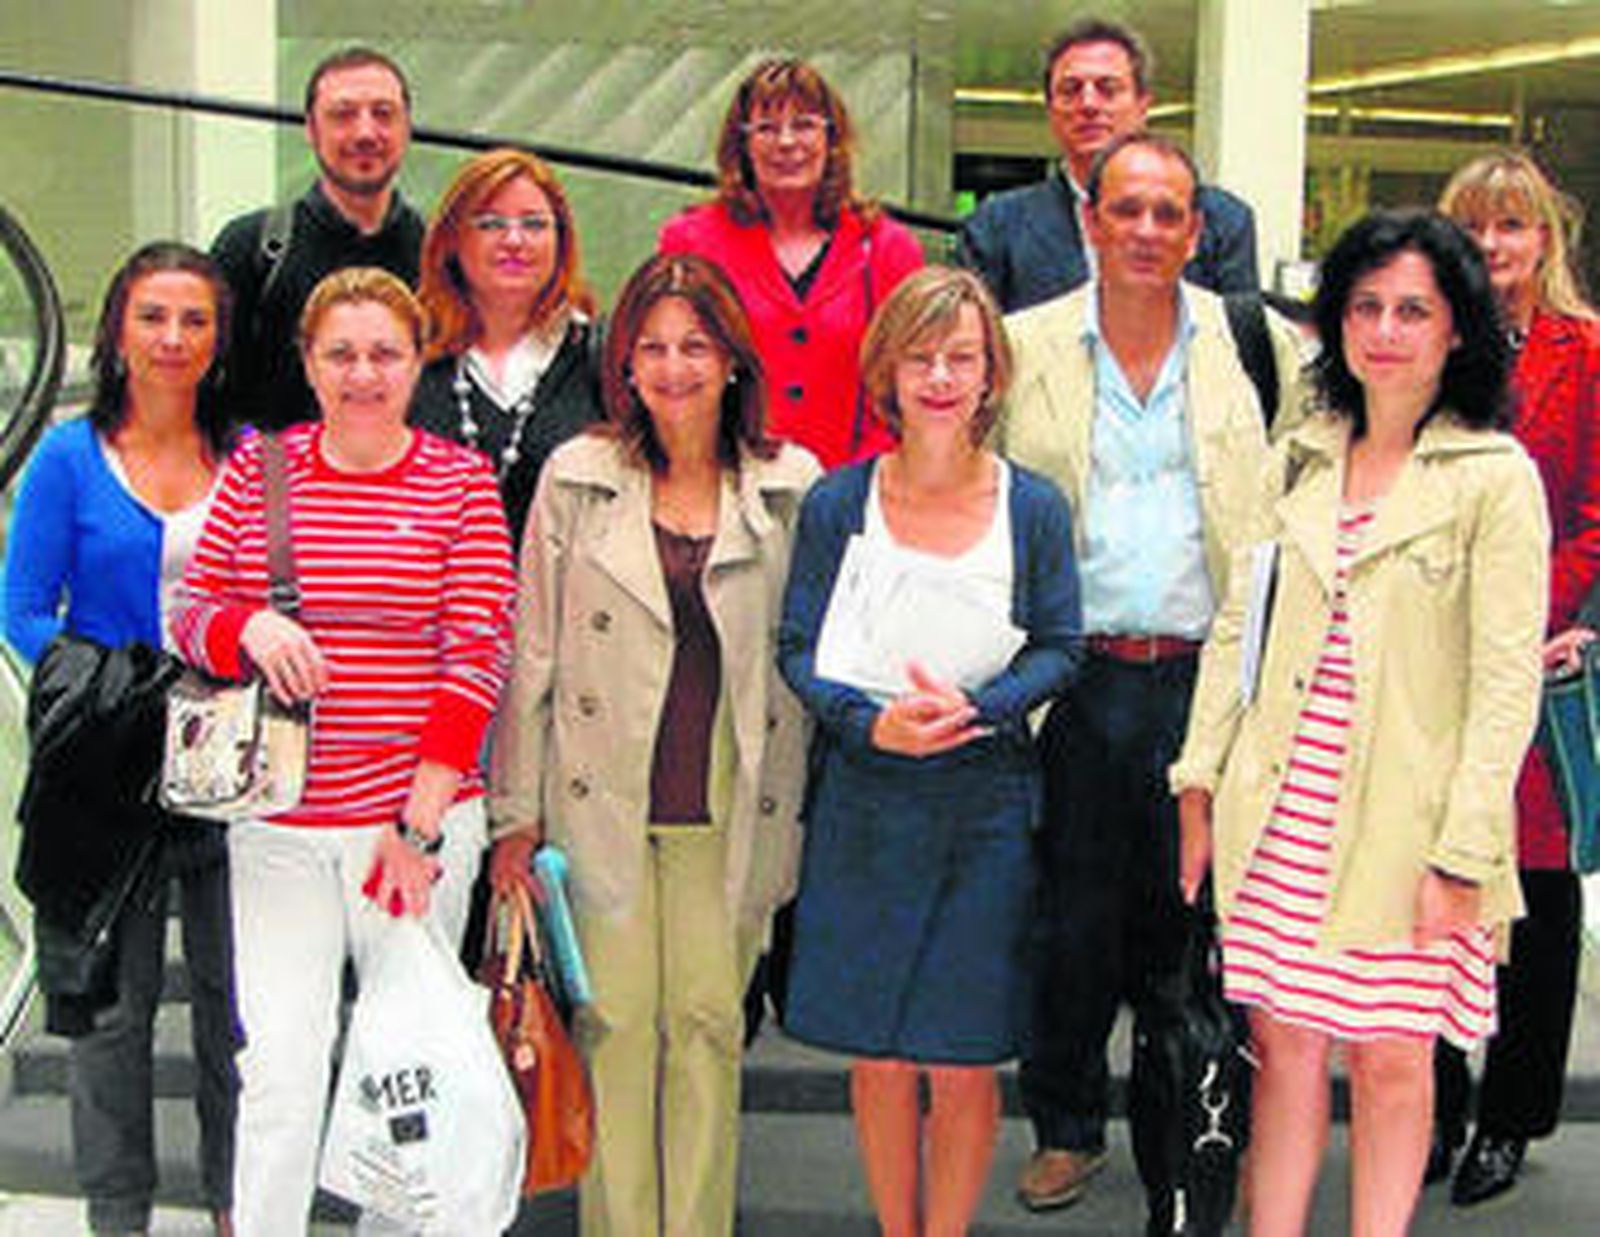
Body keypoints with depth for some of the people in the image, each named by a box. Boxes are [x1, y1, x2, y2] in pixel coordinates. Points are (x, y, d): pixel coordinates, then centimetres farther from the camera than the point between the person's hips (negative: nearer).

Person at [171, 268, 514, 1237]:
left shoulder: (461, 481, 0)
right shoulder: (260, 467, 6)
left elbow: (480, 655, -4)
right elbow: (193, 614, 10)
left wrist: (420, 821, -9)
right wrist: (251, 628, -14)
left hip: (421, 814, -1)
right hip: (281, 824, 1)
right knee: (283, 1065, -4)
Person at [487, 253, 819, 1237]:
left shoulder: (792, 487, 4)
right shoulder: (577, 479, 2)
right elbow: (531, 656, 4)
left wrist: (794, 815, 5)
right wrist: (516, 812, 1)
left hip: (729, 812, 0)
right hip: (603, 805, 0)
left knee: (710, 1025, 4)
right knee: (617, 1023, 3)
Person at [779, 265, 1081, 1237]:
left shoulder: (1034, 507, 1)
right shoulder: (838, 503, 1)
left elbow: (1059, 648, 3)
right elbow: (799, 650, 2)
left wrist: (976, 706, -15)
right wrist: (872, 721, -16)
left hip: (988, 802, 0)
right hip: (863, 801, 1)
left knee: (963, 1065, 3)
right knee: (878, 1056, 8)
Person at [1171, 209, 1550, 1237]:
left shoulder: (1497, 476, -5)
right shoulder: (1300, 460, 10)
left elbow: (1507, 682, -9)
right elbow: (1238, 628, 14)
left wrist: (1461, 853, -13)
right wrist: (1201, 784, 8)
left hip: (1406, 821, -4)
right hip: (1284, 809, 4)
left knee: (1392, 1056, 4)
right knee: (1285, 1039, 9)